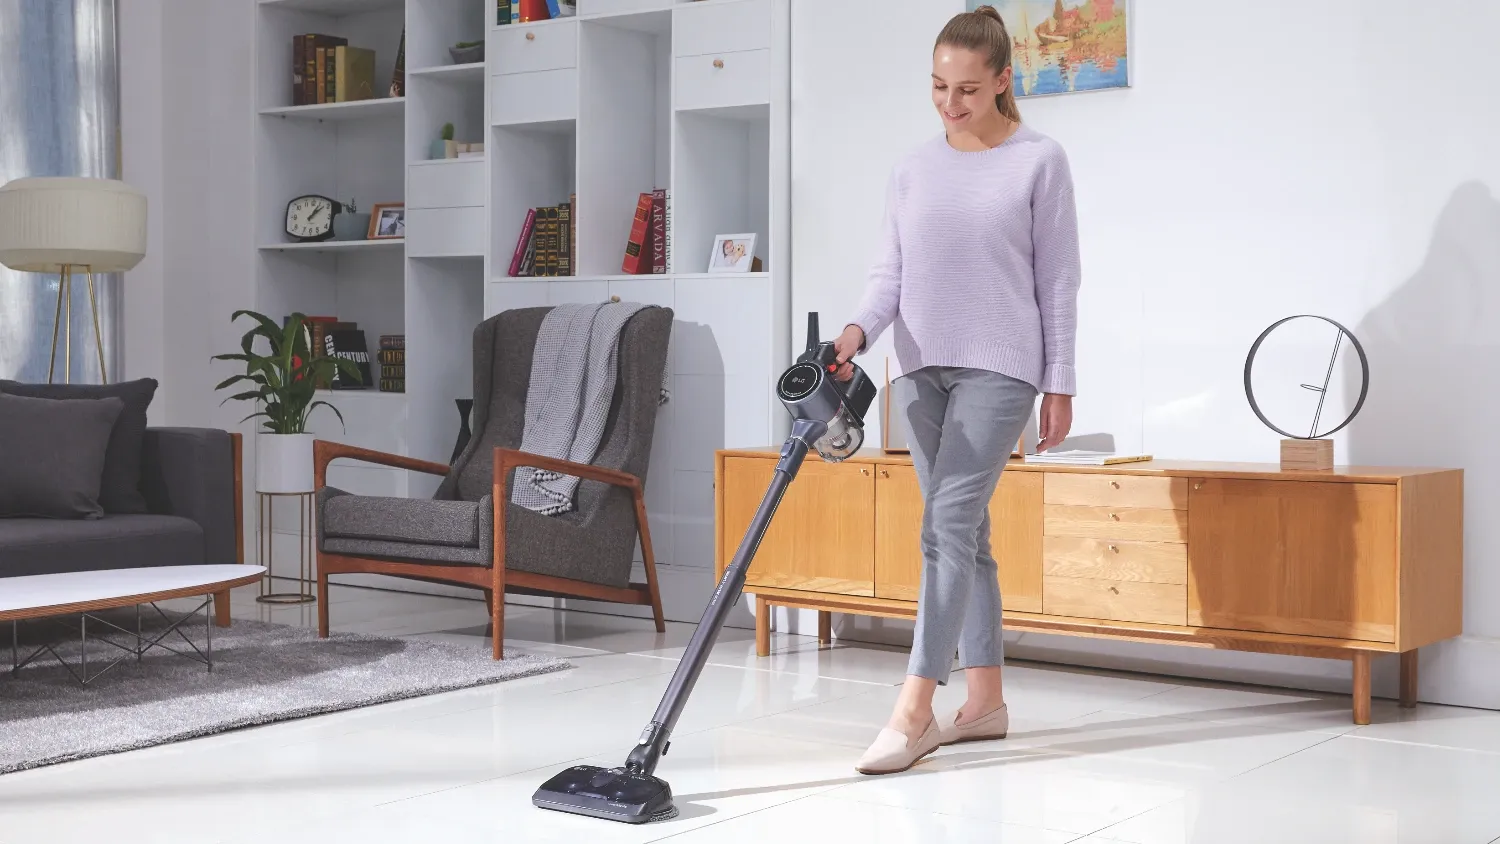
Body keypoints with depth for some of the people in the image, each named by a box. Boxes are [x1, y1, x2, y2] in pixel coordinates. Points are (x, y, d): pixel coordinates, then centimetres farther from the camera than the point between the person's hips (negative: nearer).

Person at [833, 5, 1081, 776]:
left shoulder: (1039, 162, -1)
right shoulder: (913, 169, 11)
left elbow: (1057, 279, -1)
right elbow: (891, 270, 8)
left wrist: (1060, 384, -3)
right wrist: (858, 331, -12)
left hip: (998, 366, -5)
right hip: (923, 368, 5)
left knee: (948, 525, -15)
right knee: (961, 532, 8)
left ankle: (913, 712, -15)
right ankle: (985, 699, 15)